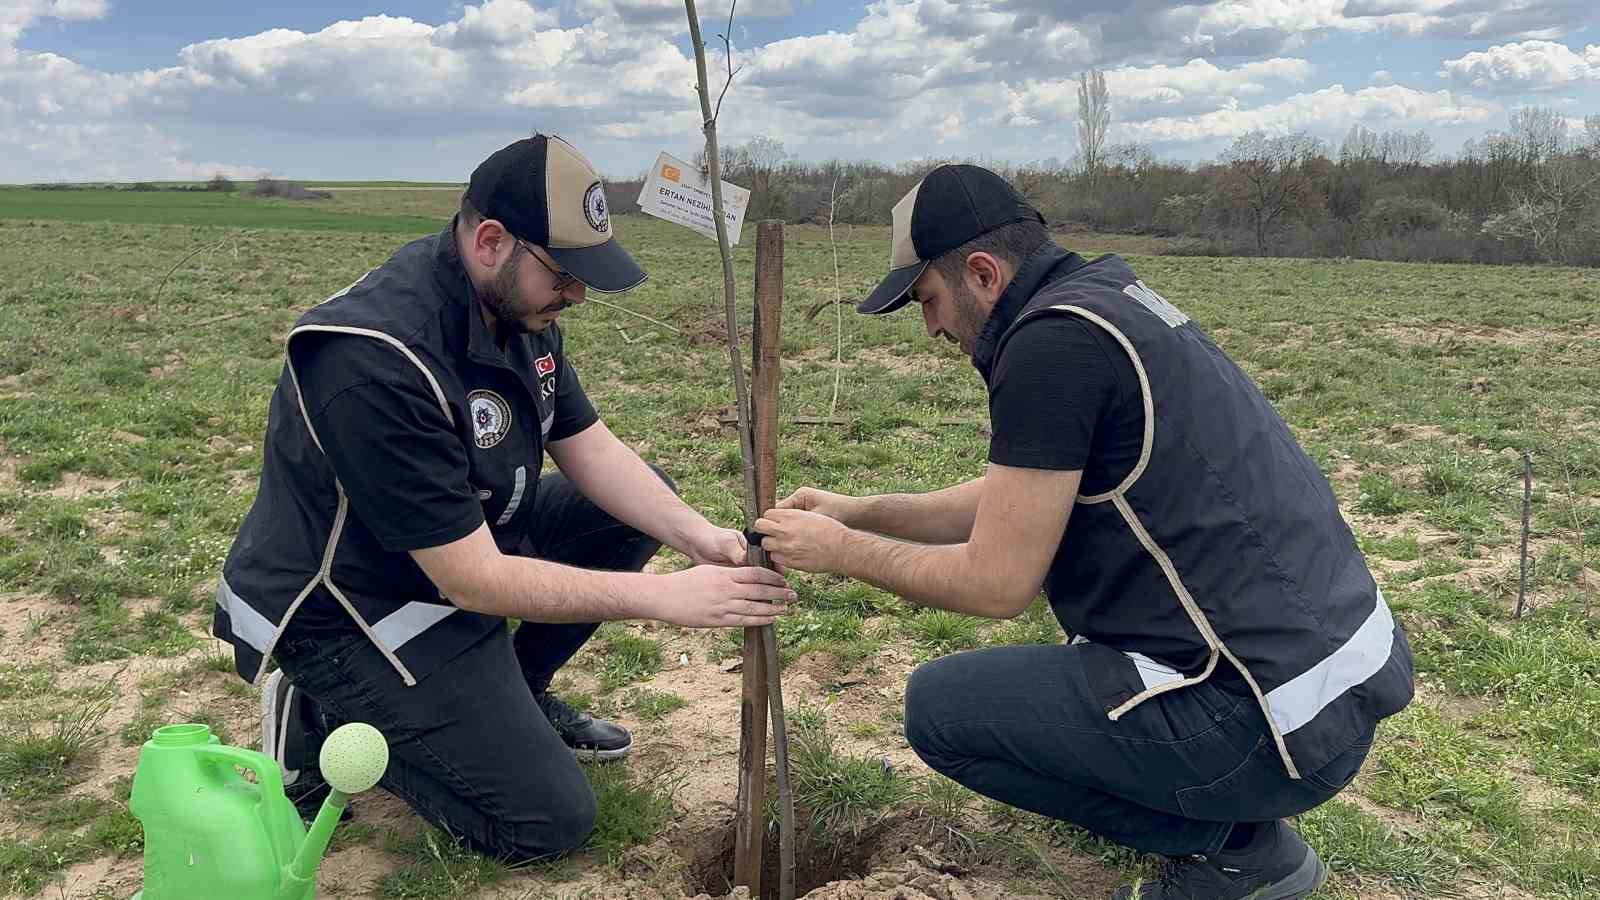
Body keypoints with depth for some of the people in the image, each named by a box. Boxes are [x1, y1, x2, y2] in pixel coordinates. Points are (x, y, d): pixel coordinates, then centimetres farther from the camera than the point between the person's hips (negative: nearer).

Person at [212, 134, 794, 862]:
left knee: (648, 499, 4)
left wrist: (702, 539, -15)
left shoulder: (517, 303, -6)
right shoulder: (381, 362, -33)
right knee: (550, 822, -9)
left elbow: (591, 450, 0)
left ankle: (513, 695, 14)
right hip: (350, 611, -8)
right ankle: (325, 727, 5)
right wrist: (666, 598, -29)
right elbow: (473, 581, -30)